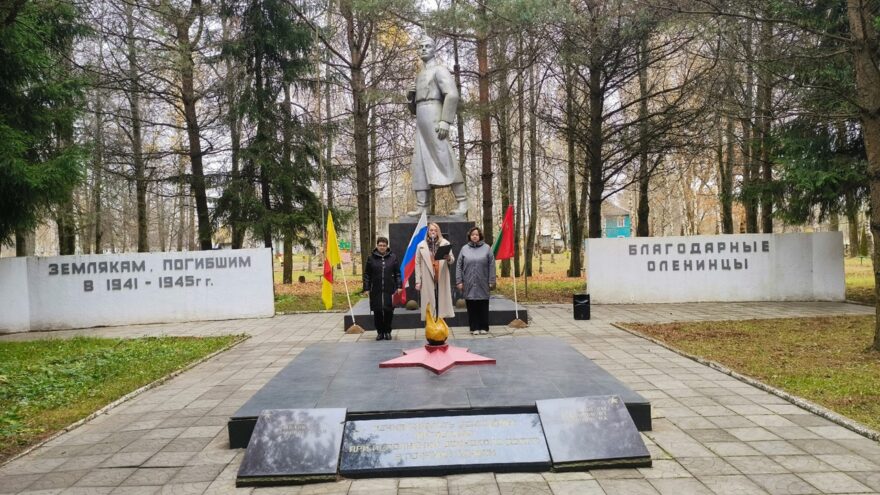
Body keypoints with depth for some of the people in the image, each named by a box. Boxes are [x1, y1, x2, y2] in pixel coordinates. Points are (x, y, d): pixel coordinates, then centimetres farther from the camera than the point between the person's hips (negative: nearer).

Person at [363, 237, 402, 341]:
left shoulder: (393, 257, 5)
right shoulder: (371, 258, 4)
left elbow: (398, 273, 7)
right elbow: (367, 274, 6)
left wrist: (399, 286, 0)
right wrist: (366, 288, 1)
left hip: (389, 290, 0)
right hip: (376, 290, 0)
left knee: (389, 311, 2)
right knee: (377, 312, 2)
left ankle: (387, 332, 17)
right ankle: (380, 332, 14)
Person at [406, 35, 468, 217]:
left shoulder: (439, 70, 1)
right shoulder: (420, 76, 26)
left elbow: (452, 95, -15)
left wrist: (446, 121, -24)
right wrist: (410, 96, 8)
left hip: (434, 120, -9)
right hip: (420, 124, 9)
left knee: (445, 160, -11)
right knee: (419, 164, 1)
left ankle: (462, 202, -8)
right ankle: (422, 206, -1)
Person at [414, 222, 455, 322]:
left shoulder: (445, 243, 7)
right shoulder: (421, 245, 5)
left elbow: (452, 260, 8)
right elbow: (417, 264, 4)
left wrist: (448, 258, -17)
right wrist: (418, 281, -1)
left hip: (442, 279, 1)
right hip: (427, 280, -1)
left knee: (442, 301, 1)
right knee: (430, 302, -2)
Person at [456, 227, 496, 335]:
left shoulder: (487, 248, 4)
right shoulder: (464, 249, 6)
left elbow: (491, 266, 2)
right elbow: (459, 266, 6)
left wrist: (491, 281, -3)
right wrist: (459, 281, -1)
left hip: (483, 284, 0)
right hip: (469, 284, 1)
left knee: (483, 307, 4)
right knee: (471, 307, 3)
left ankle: (484, 327, 14)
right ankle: (474, 328, 11)